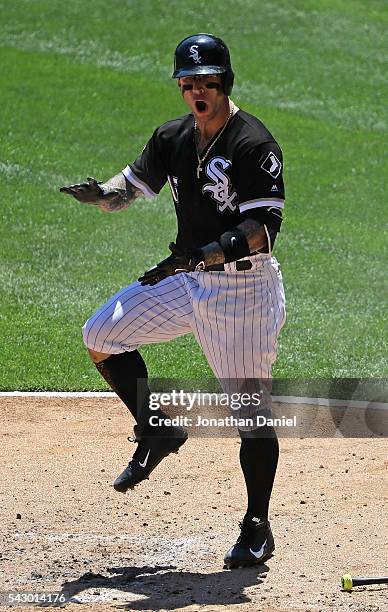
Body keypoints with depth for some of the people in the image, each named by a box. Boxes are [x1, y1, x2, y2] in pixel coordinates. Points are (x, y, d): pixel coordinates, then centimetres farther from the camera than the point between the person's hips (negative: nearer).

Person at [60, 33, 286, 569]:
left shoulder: (254, 144, -17)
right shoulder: (173, 138, 5)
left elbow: (265, 226, -22)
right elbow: (134, 184, 10)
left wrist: (207, 253, -32)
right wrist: (103, 194, -13)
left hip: (243, 286, -7)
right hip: (187, 279, 7)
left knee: (249, 407, -5)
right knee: (101, 337, 4)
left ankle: (257, 530, 6)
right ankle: (157, 432, 20)